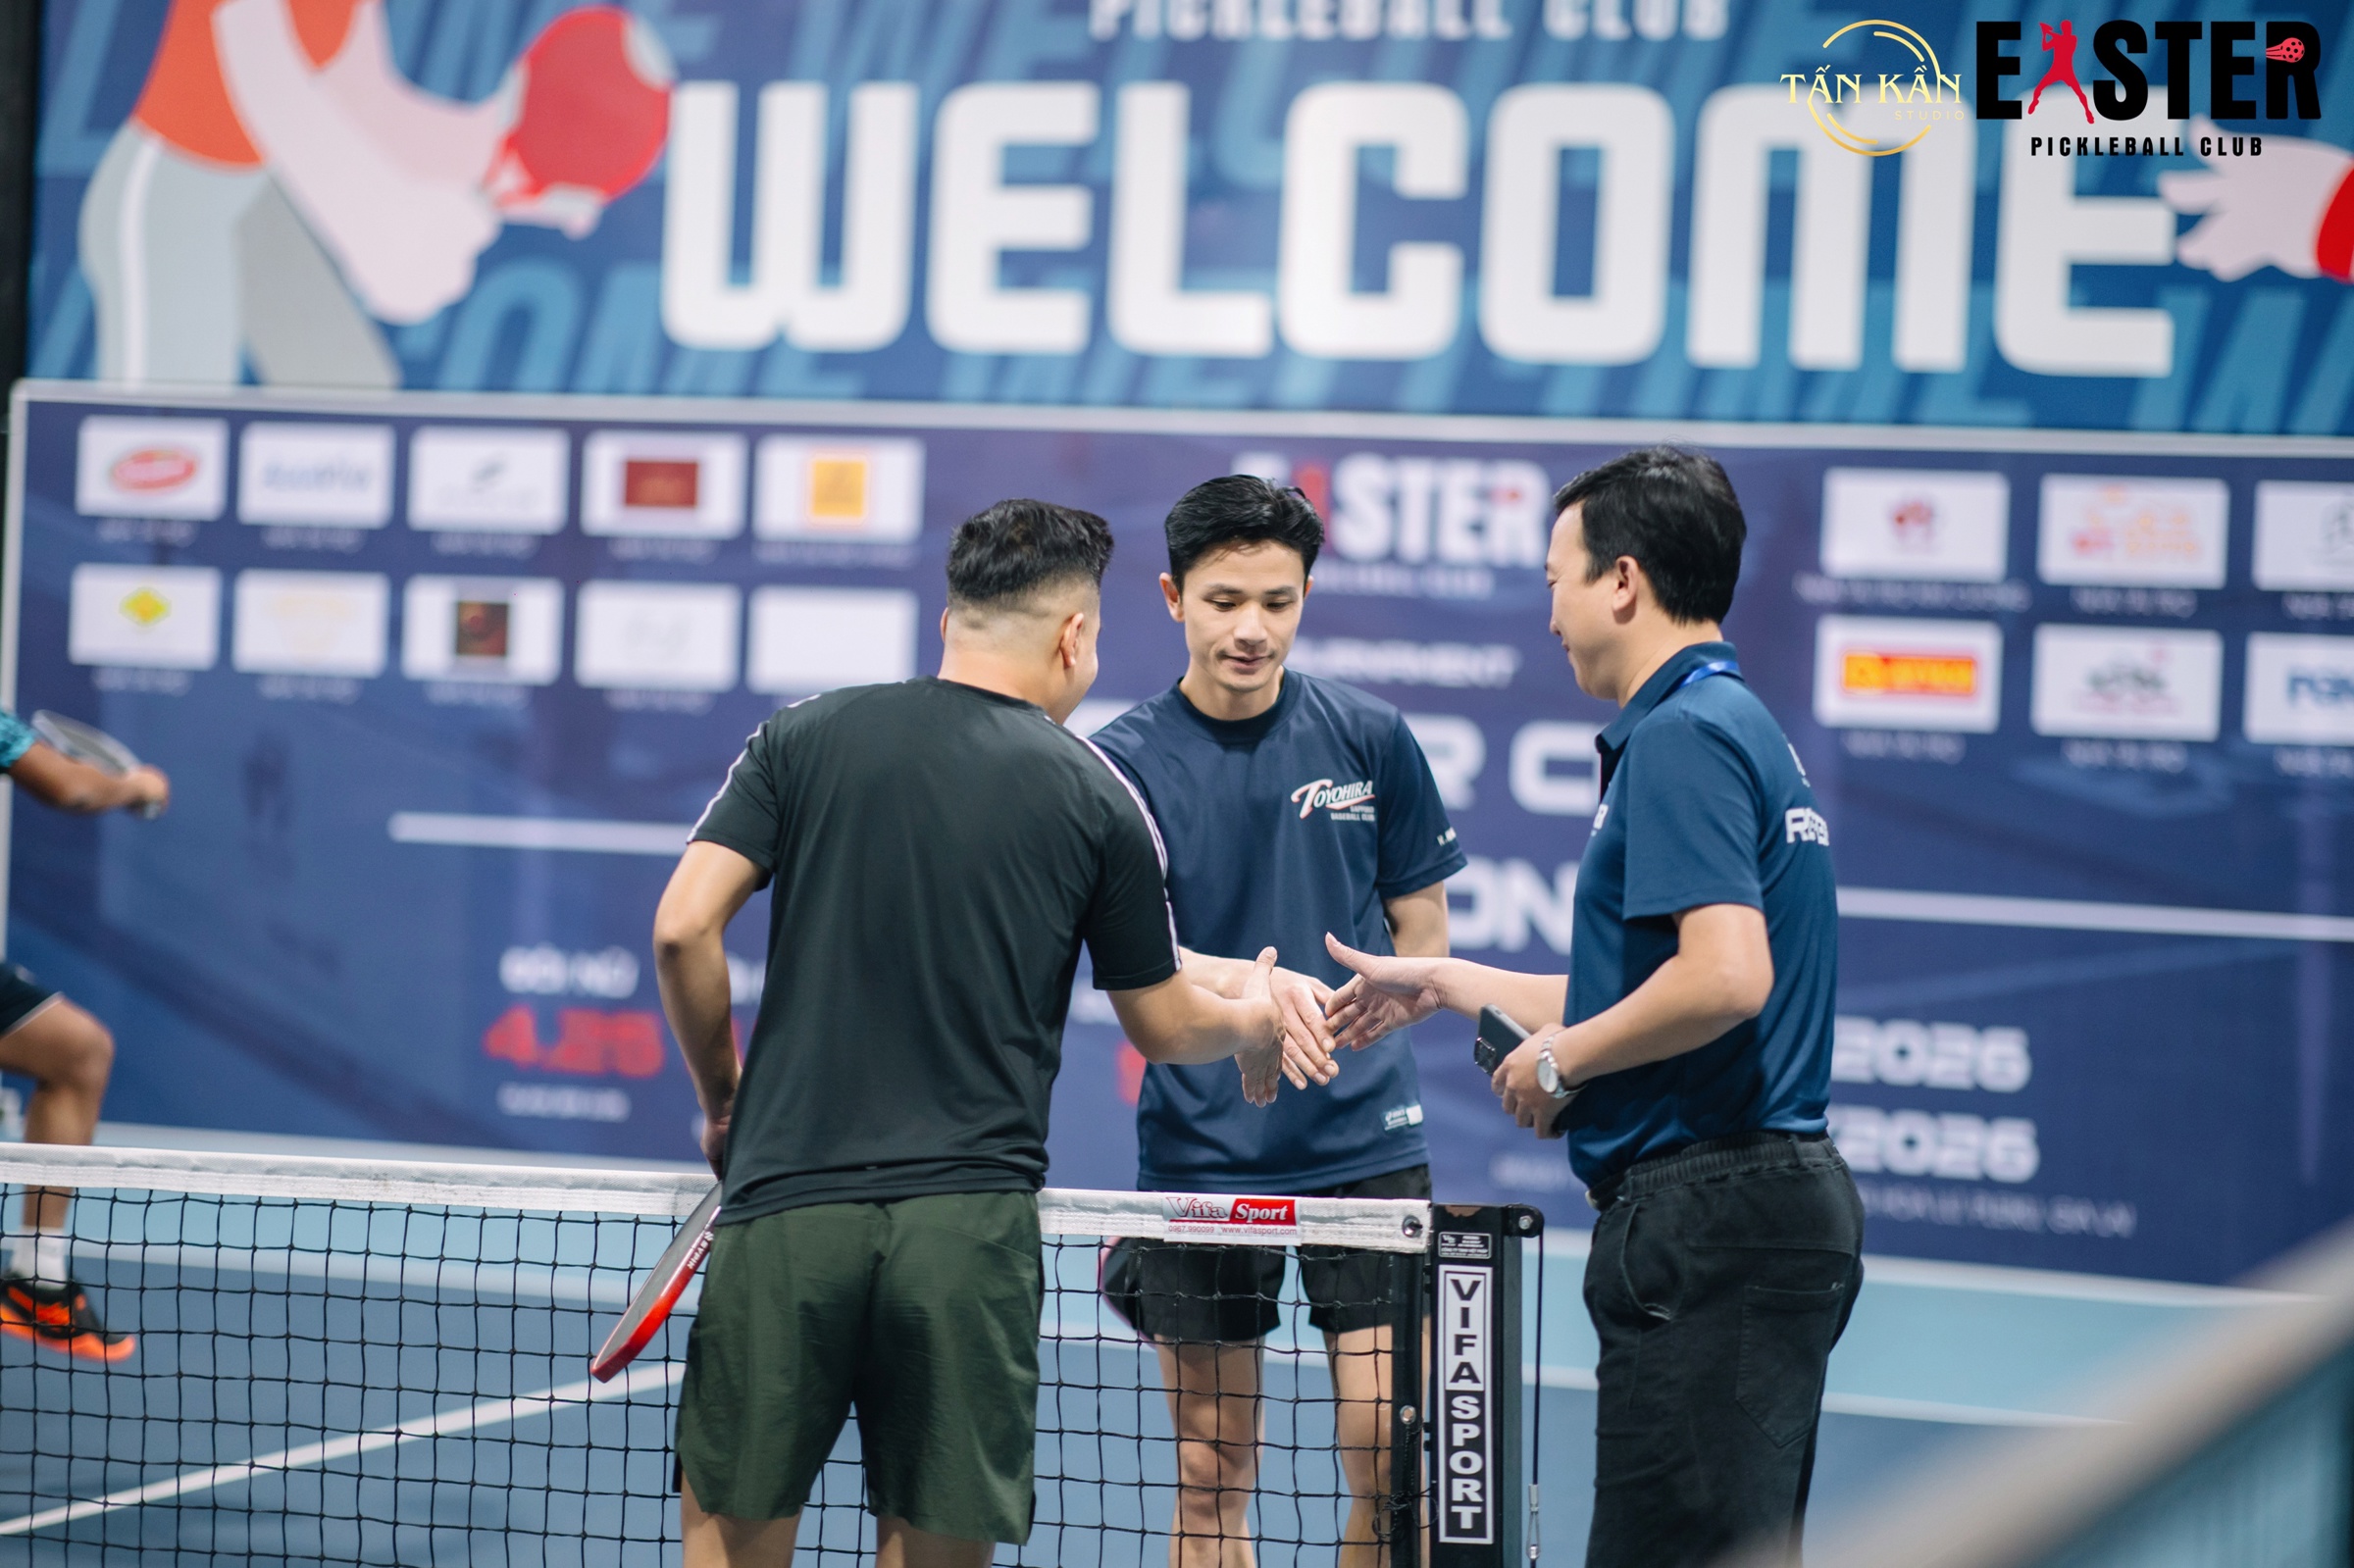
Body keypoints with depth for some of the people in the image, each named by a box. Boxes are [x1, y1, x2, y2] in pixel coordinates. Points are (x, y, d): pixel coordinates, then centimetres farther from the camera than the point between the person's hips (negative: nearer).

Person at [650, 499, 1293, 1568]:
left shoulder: (805, 738, 6)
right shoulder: (1096, 798, 5)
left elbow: (682, 929, -2)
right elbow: (1164, 1028, 16)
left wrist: (723, 1098, 13)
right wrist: (1252, 1021, 38)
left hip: (788, 1202, 1)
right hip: (970, 1226, 0)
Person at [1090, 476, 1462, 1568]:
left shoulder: (1370, 737, 2)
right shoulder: (1123, 762, -3)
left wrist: (1334, 1040, 7)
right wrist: (1255, 986, -35)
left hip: (1363, 1145, 0)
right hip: (1197, 1158, 0)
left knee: (1392, 1457, -6)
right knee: (1210, 1470, 6)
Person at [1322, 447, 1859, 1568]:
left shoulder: (1681, 735, -14)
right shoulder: (1738, 724, 18)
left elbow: (1725, 978, -27)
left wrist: (1560, 1059, -12)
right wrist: (1447, 984, 31)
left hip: (1707, 1216, -11)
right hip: (1779, 1205, 11)